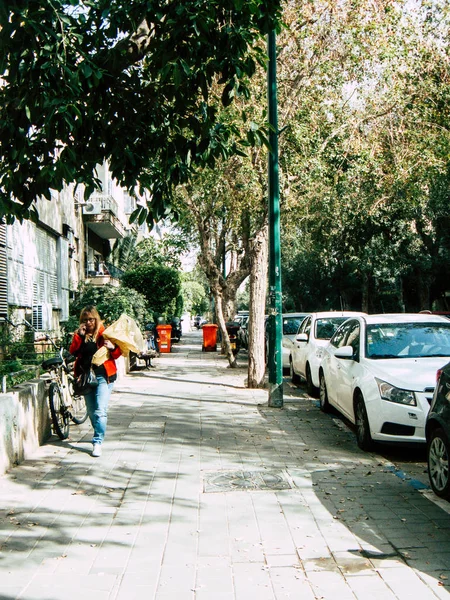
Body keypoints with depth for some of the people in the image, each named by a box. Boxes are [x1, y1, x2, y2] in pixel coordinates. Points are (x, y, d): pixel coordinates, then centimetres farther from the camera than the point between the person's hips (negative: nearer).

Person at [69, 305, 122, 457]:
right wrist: (79, 335, -12)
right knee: (91, 411, 13)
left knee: (100, 411, -12)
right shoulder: (79, 334, 9)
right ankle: (99, 434, 33)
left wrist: (113, 348, -19)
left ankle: (97, 442, -11)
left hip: (103, 375, -4)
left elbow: (117, 354, 2)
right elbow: (73, 352, -4)